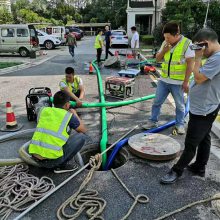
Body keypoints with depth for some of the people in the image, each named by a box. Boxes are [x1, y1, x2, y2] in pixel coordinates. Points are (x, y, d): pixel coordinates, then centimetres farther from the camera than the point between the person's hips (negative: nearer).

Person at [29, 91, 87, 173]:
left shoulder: (43, 110, 10)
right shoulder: (69, 116, -2)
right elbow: (83, 130, 15)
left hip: (35, 157, 6)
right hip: (52, 160, -6)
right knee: (81, 136, 6)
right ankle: (61, 165, 6)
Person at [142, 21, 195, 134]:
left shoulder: (187, 44, -13)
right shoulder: (165, 43, 4)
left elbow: (190, 64, -13)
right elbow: (157, 59, 10)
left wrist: (186, 81, -15)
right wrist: (163, 51, -10)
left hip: (178, 82, -4)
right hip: (163, 80, 5)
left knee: (180, 105, 11)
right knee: (157, 102, 11)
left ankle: (179, 124, 29)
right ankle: (153, 121, 26)